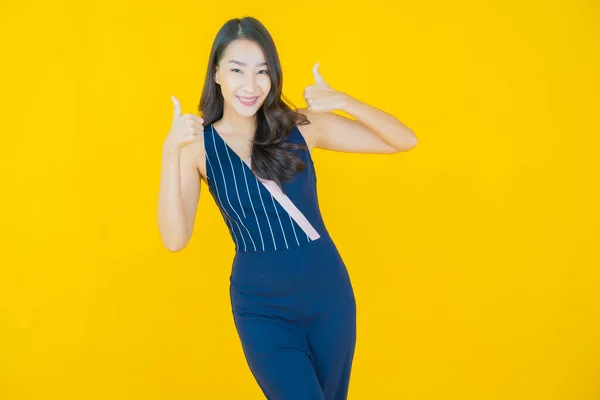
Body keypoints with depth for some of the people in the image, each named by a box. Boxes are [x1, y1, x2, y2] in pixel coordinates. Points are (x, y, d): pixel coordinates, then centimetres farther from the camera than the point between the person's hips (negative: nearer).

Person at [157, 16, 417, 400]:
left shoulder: (301, 127, -6)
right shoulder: (200, 146, -7)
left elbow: (405, 141, -6)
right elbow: (175, 239, -16)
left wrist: (344, 102, -22)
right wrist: (171, 151, -24)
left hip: (329, 292, 2)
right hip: (262, 306, -2)